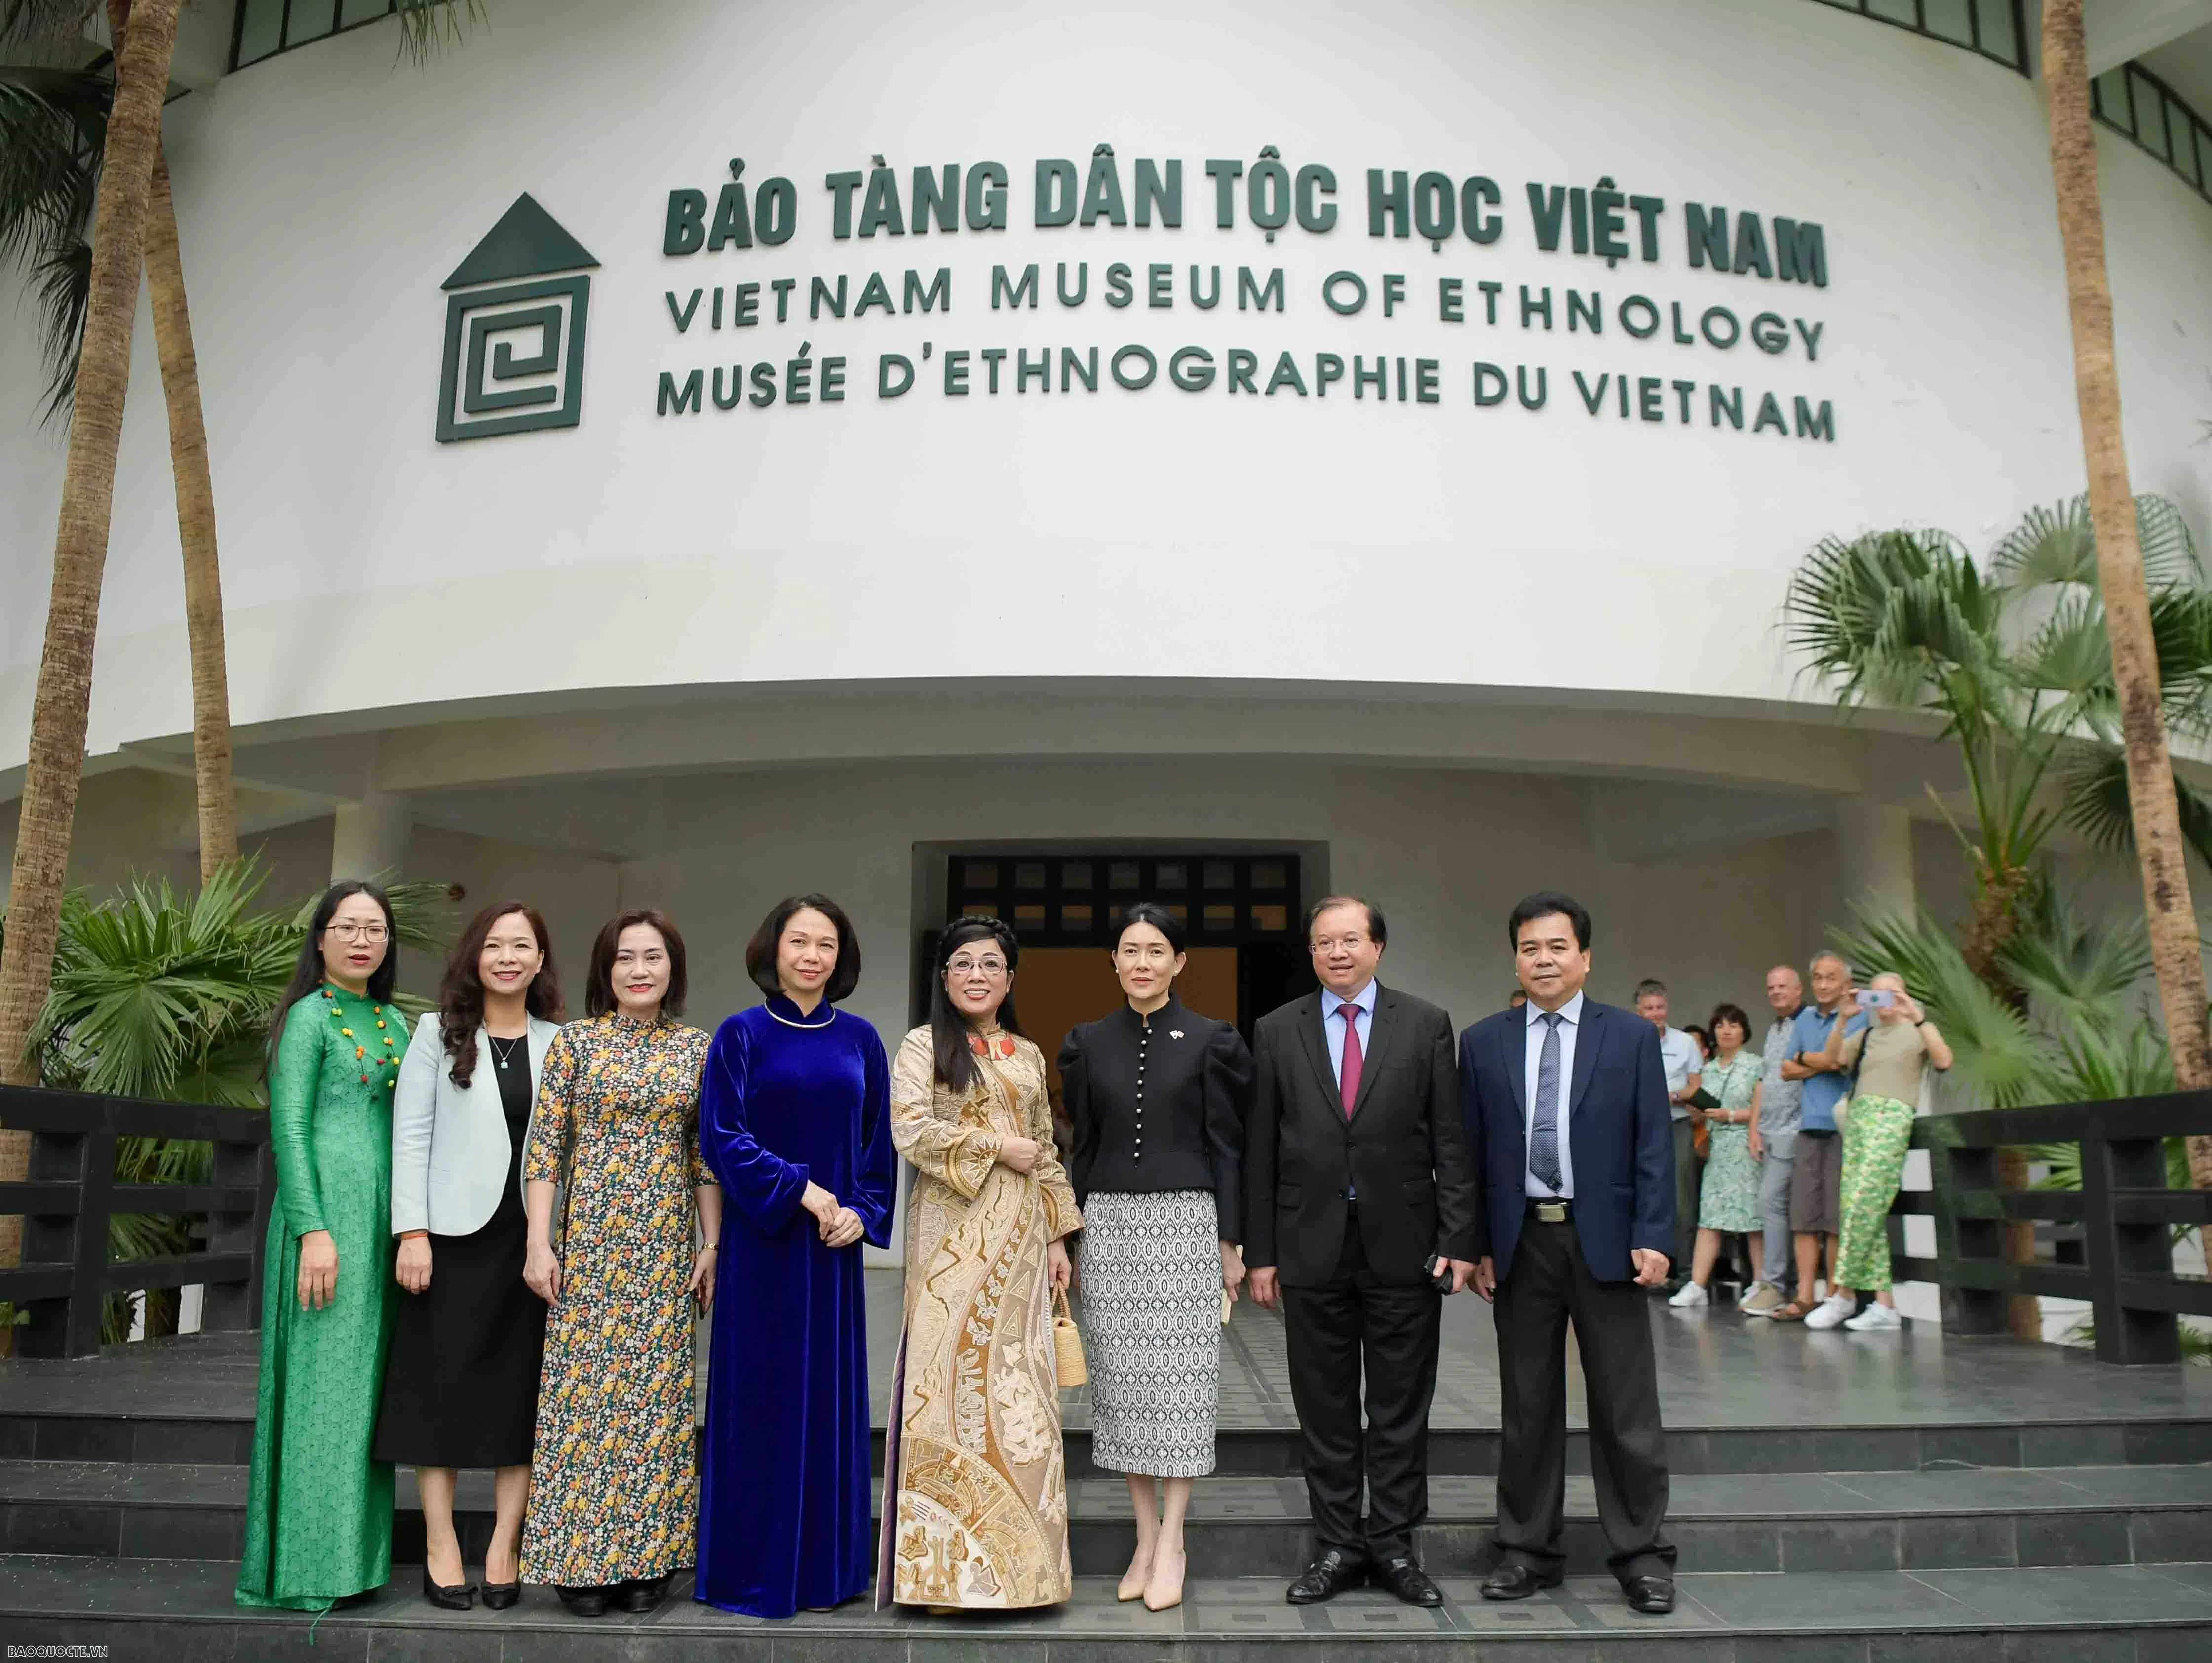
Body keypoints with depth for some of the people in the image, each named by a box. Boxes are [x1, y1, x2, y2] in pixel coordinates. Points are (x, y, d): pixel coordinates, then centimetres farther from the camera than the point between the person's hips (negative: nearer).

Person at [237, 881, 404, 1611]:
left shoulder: (393, 1021, 15)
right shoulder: (309, 1016, -4)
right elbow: (289, 1130, -10)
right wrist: (313, 1230, -17)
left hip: (384, 1218, 7)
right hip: (327, 1207, -7)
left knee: (365, 1378, 10)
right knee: (320, 1378, -2)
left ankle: (351, 1548, 19)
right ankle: (305, 1560, 7)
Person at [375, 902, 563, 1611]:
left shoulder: (559, 1043, 8)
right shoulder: (438, 1032, 4)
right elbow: (410, 1136, -2)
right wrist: (412, 1232, -10)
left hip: (533, 1239, 2)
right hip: (455, 1234, -2)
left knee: (522, 1393, 5)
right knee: (443, 1386, 3)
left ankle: (505, 1548, 14)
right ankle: (441, 1548, 14)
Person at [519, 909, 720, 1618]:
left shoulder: (696, 1049, 4)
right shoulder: (575, 1041, 0)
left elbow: (707, 1156, 6)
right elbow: (544, 1146, -2)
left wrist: (712, 1244, 1)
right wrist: (539, 1242, -8)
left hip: (666, 1243, 2)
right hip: (590, 1237, -1)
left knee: (655, 1390, 6)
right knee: (584, 1387, 2)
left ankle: (645, 1555, 17)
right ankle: (581, 1559, 15)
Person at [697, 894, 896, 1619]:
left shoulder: (859, 1039, 6)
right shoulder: (741, 1034, -3)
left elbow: (879, 1141, 9)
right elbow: (722, 1136, -9)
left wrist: (862, 1211, -6)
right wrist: (800, 1190, -17)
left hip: (836, 1243, 3)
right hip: (763, 1240, -3)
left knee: (830, 1397, 9)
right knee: (760, 1397, 2)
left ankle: (826, 1565, 21)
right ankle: (752, 1570, 15)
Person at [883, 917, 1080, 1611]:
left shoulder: (1029, 1055, 15)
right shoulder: (923, 1046, 1)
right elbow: (911, 1131, -12)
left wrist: (1058, 1236, 12)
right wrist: (995, 1146, -11)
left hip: (1018, 1237, 4)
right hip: (953, 1235, -4)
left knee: (1018, 1382, 4)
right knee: (952, 1375, -3)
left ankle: (1016, 1554, 14)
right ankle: (949, 1561, 7)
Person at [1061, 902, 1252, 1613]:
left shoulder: (1211, 1041, -1)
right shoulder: (1089, 1042, 7)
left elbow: (1226, 1145, 0)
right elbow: (1082, 1145, 11)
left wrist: (1230, 1240, -3)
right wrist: (1069, 1235, 9)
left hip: (1185, 1220, -3)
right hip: (1109, 1221, 3)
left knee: (1179, 1378, -1)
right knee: (1122, 1380, 5)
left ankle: (1171, 1543, 9)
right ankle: (1146, 1536, 17)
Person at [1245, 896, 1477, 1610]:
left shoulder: (1425, 1026, 2)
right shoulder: (1277, 1032, 4)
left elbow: (1451, 1142, 1)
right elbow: (1260, 1151, 4)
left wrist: (1459, 1239, -6)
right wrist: (1261, 1253, 1)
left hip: (1403, 1244, -1)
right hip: (1311, 1248, 1)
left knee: (1401, 1410, 8)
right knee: (1325, 1410, 9)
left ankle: (1393, 1546, 22)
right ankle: (1338, 1546, 22)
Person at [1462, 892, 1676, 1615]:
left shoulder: (1633, 1037, 2)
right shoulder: (1482, 1044, 5)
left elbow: (1653, 1144, -1)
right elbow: (1471, 1151, 5)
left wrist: (1652, 1237, -9)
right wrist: (1475, 1245, 0)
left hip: (1605, 1240, -1)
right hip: (1520, 1243, 2)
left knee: (1626, 1407, 5)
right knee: (1527, 1407, 10)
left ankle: (1642, 1555, 18)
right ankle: (1528, 1550, 22)